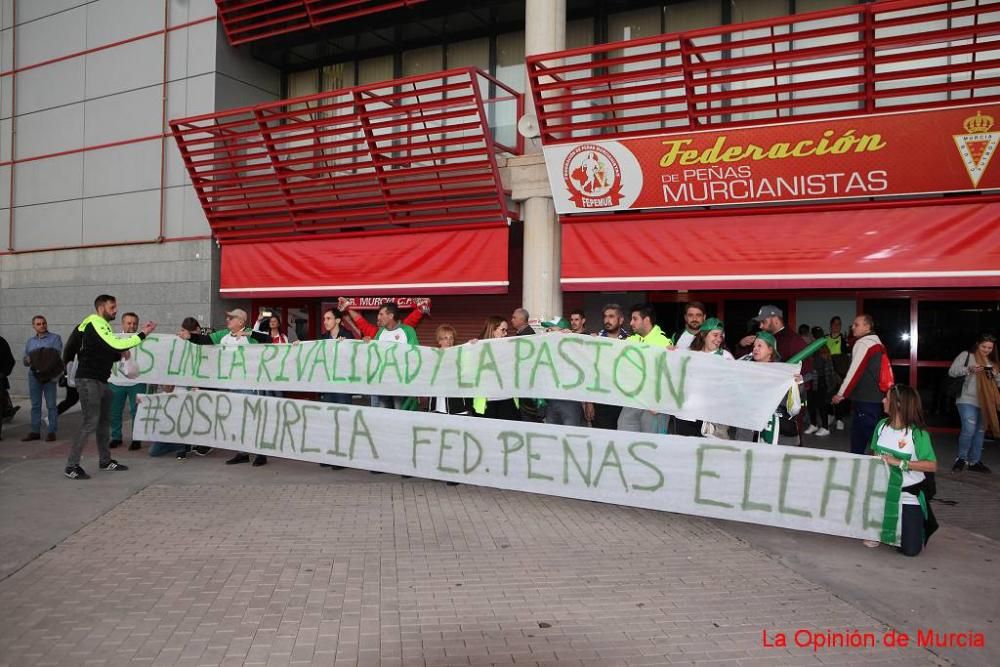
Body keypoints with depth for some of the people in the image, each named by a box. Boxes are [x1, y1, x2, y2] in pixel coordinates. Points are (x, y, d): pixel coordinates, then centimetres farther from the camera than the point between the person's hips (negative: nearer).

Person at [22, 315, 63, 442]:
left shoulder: (55, 338, 4)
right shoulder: (30, 341, 19)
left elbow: (57, 356, -9)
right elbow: (25, 361, 16)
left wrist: (43, 359, -23)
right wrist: (29, 360, -7)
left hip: (49, 375, -4)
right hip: (34, 375, 5)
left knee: (51, 405, -3)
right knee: (35, 405, 7)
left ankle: (52, 432, 0)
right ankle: (35, 432, 12)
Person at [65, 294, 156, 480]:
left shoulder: (104, 326, 18)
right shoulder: (95, 324, -13)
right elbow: (116, 344, -23)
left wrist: (120, 354, 0)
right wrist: (142, 334, -20)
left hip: (101, 380, 10)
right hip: (89, 380, -10)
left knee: (105, 421, 13)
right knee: (91, 422, -12)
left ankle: (105, 461, 22)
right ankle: (71, 466, -6)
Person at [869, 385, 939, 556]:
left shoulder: (918, 433, -18)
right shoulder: (882, 426, -2)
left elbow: (932, 466, -22)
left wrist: (899, 463, -27)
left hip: (909, 495, -4)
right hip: (884, 491, 4)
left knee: (910, 549, 0)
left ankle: (923, 527, 32)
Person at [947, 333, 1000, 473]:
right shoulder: (966, 355, 0)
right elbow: (952, 371, -7)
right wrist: (969, 369, -22)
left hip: (985, 403, 6)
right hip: (967, 400, -6)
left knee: (980, 432, 10)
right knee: (969, 430, -16)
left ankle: (974, 462, 18)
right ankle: (962, 459, 1)